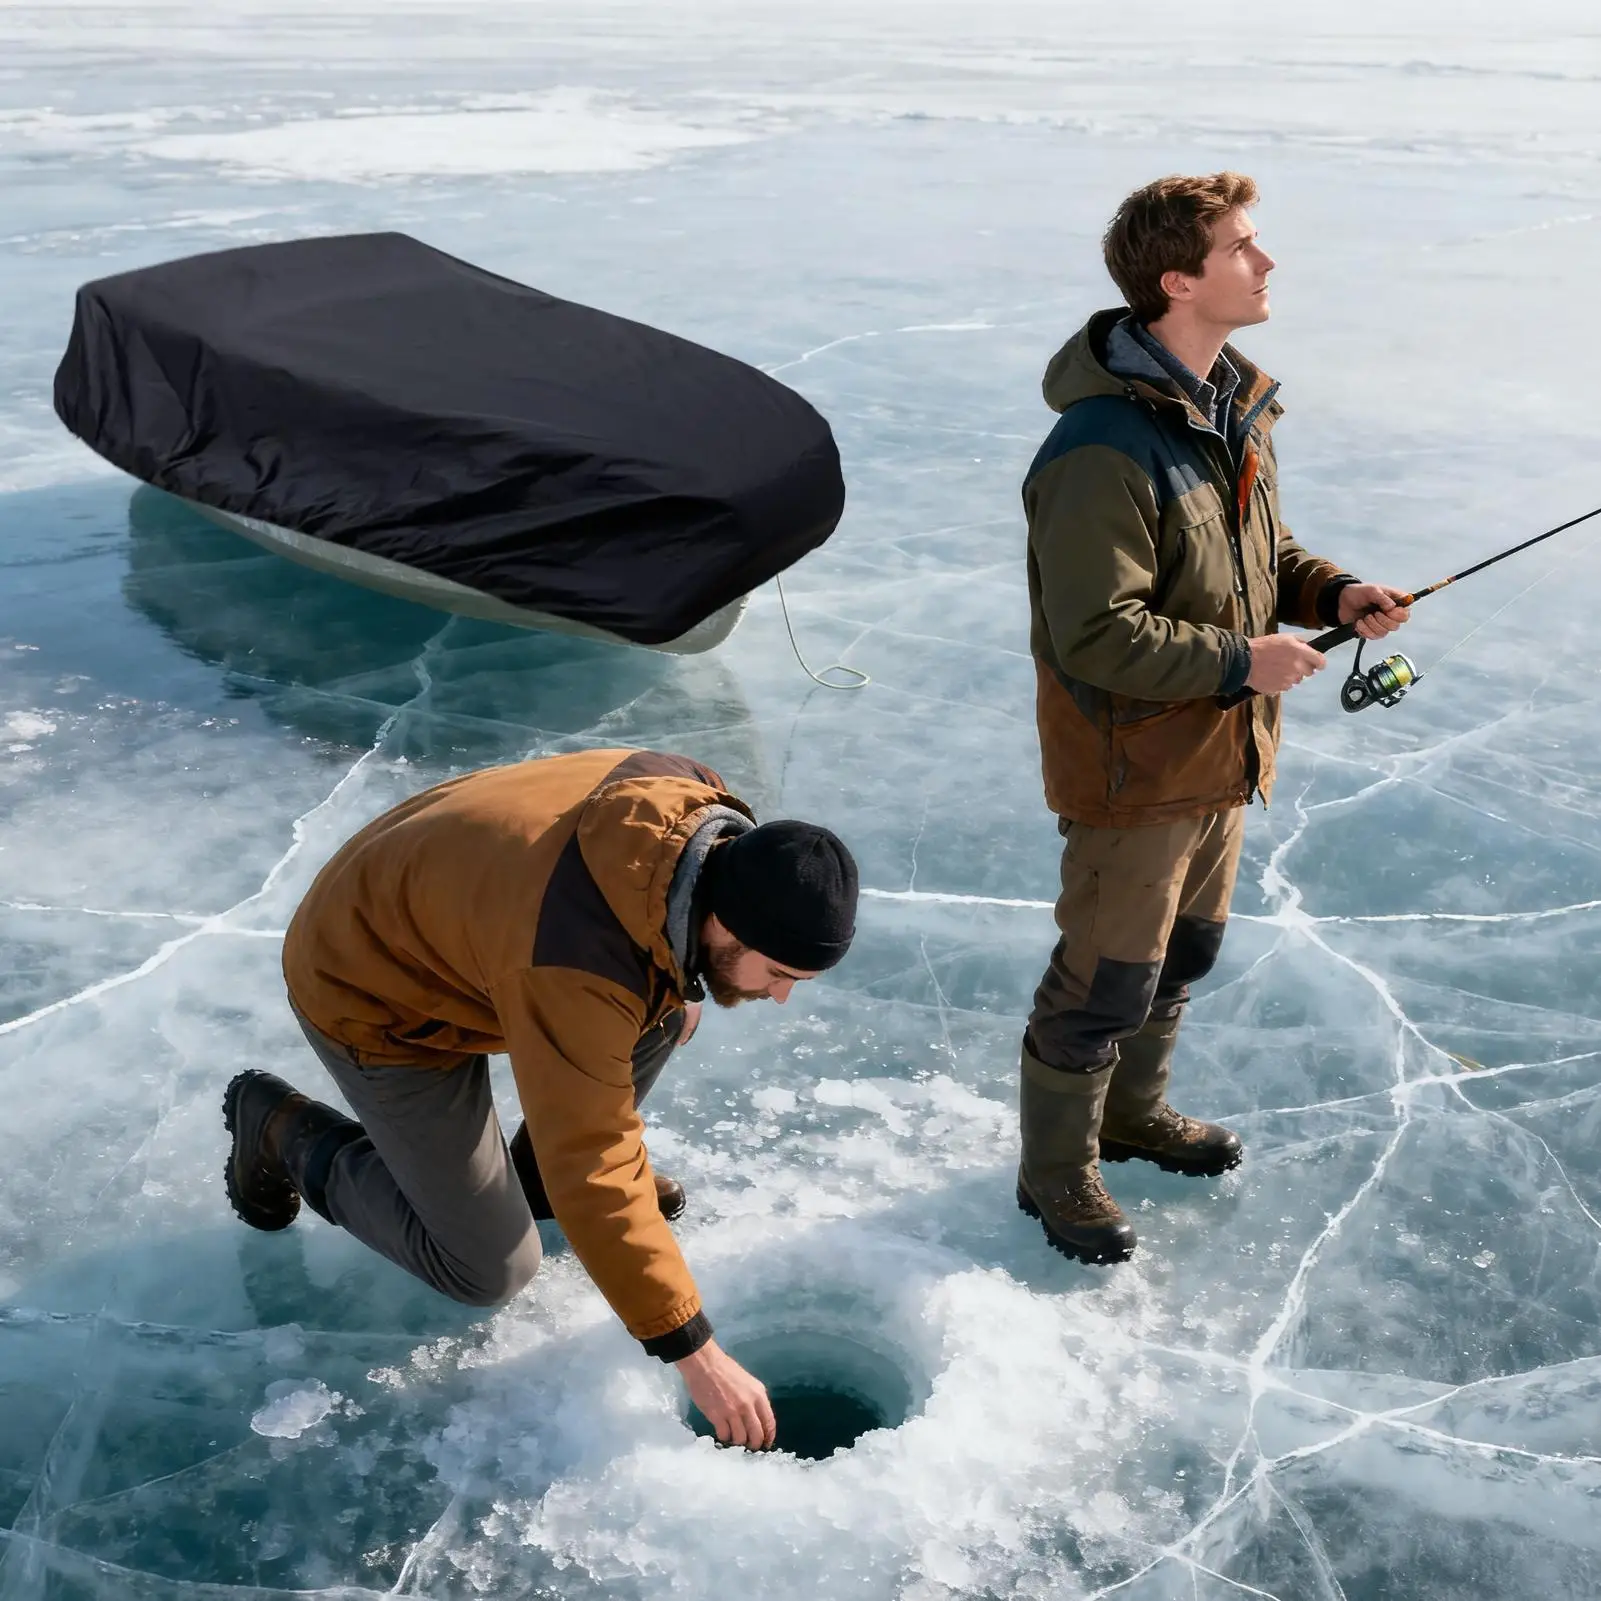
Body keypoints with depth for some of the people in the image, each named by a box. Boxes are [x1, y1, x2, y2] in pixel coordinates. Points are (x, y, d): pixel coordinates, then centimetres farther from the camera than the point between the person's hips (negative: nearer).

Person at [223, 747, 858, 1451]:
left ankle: (538, 1167, 12)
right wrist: (693, 1351, -30)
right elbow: (590, 1181, -36)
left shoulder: (693, 799, -19)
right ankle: (284, 1129, 11)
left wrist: (671, 1001, 5)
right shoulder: (577, 973, -41)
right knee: (490, 1271, -4)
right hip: (376, 1000, -7)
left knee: (672, 1009, -6)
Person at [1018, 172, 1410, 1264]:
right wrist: (1240, 662, -21)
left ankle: (1133, 1112, 47)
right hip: (1135, 764, -9)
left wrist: (1332, 591, -2)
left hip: (1221, 751, 9)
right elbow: (1096, 637, -28)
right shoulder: (1105, 449, -27)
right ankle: (1056, 1172, 26)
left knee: (1185, 950, 24)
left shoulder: (1236, 404, 4)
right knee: (1105, 980, 5)